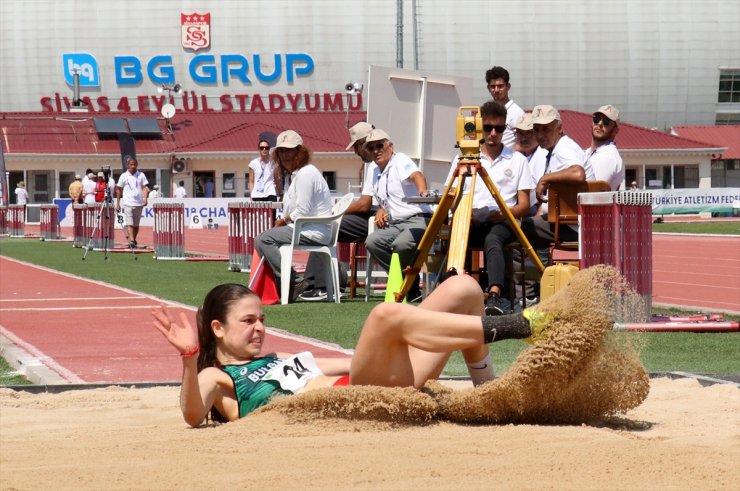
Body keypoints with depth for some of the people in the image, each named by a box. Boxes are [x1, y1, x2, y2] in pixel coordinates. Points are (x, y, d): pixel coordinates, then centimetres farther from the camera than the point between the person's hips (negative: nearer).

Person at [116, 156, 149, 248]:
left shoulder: (141, 175, 7)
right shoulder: (124, 176, 6)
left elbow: (144, 188, 4)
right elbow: (119, 190, 11)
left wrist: (145, 198, -13)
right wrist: (118, 203, 8)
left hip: (139, 203, 2)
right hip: (128, 203, -2)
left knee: (136, 224, 10)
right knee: (129, 223, -14)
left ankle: (134, 240, 22)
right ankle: (131, 241, -24)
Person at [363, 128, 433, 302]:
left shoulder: (400, 161, -5)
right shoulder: (377, 174, 20)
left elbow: (416, 175, -27)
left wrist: (422, 190, -50)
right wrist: (381, 209, 8)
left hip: (417, 220, -8)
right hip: (394, 225, 8)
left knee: (401, 244, -36)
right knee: (372, 241, -19)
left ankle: (412, 286, -10)